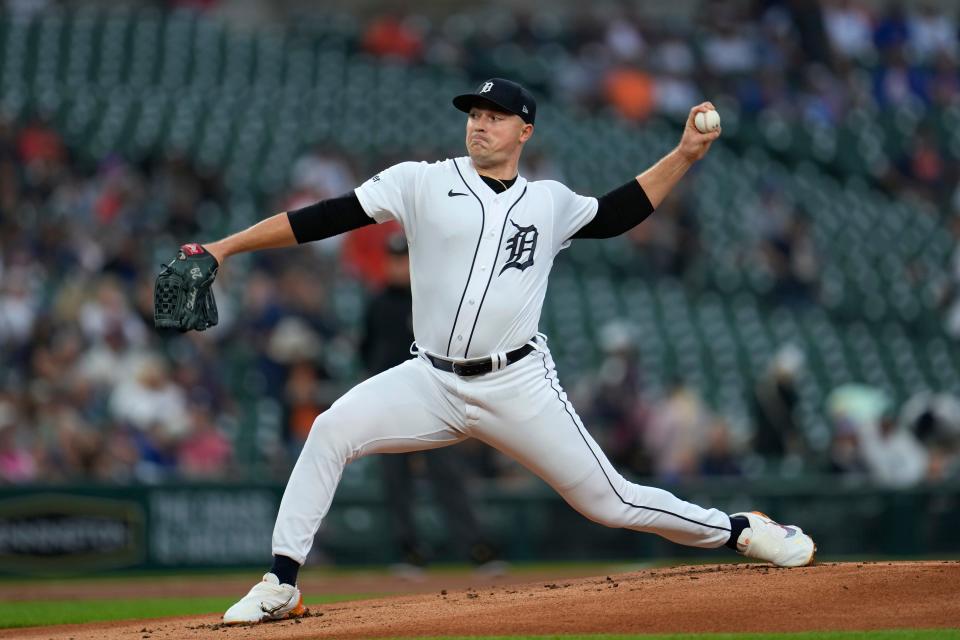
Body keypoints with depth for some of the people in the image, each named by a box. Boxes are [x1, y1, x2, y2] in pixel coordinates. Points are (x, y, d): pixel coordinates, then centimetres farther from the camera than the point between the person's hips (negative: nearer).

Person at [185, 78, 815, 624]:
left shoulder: (549, 202, 9)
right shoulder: (423, 183, 1)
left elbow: (617, 214, 24)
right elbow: (324, 218, -5)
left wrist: (686, 153, 16)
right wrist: (224, 248, -11)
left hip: (519, 386, 0)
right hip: (432, 381, 0)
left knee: (609, 501, -1)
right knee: (332, 430, -22)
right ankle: (281, 586, -16)